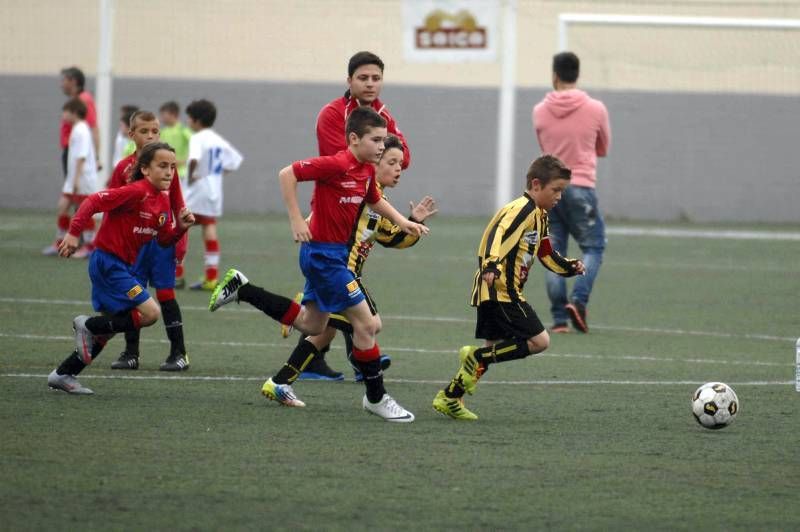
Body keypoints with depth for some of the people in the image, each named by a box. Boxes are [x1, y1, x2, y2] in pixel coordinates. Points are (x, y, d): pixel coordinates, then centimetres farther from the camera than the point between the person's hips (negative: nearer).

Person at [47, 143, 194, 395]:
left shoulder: (163, 201, 7)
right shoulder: (136, 192, -19)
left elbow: (164, 239, 15)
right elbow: (93, 201, -24)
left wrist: (181, 227, -4)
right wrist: (73, 233, -29)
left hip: (123, 267, 10)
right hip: (108, 262, -10)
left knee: (110, 326, 17)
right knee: (151, 313, -16)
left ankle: (63, 375, 26)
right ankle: (88, 325, -3)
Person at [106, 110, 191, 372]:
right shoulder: (124, 168, 2)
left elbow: (177, 204, 4)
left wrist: (181, 239, -1)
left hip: (162, 239, -2)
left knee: (166, 294, -2)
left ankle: (179, 352, 4)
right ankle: (131, 353, 13)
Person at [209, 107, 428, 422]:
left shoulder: (367, 171, 6)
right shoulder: (336, 165, -21)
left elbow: (375, 201, 26)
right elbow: (287, 174, -20)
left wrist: (402, 222, 11)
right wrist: (296, 220, -22)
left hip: (337, 253, 10)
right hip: (322, 253, -10)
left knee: (311, 324, 22)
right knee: (365, 322, -8)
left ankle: (241, 289, 30)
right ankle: (376, 398, 2)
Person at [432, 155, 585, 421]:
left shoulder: (539, 215, 19)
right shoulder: (522, 209, -14)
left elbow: (546, 254, 30)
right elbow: (498, 236, -29)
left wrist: (569, 267, 17)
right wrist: (490, 267, -43)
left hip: (493, 292, 10)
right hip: (500, 291, -10)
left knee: (494, 350, 13)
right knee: (539, 341, -12)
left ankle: (449, 398, 16)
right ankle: (477, 357, -8)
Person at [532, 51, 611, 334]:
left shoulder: (540, 111, 2)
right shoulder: (595, 109, -4)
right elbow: (603, 149, 11)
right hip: (581, 188, -2)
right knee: (593, 247, 10)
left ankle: (559, 318, 1)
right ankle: (578, 301, -11)